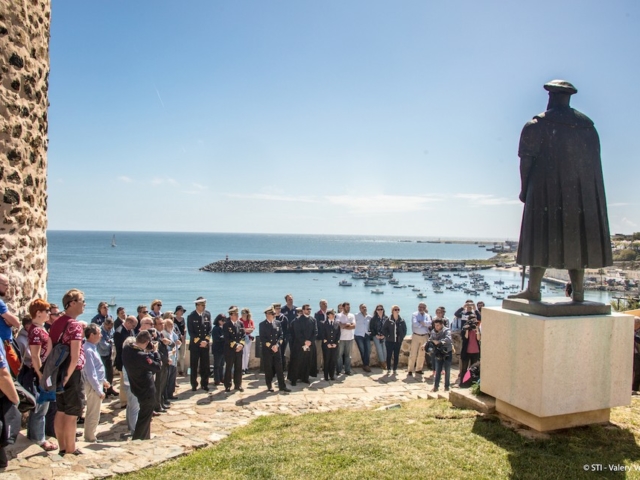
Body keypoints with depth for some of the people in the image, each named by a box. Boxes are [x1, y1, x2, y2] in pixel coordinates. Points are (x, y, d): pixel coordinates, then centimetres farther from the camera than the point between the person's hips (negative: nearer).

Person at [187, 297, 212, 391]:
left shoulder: (207, 314, 3)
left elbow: (210, 328, 3)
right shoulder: (191, 316, -6)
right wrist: (199, 341, -15)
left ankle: (204, 384, 15)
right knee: (194, 366, 5)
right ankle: (194, 385, 14)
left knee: (205, 366, 6)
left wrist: (206, 340, -9)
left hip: (205, 344, 3)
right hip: (194, 344, -3)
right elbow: (190, 331, -8)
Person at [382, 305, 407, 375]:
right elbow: (384, 329, -2)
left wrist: (401, 337, 0)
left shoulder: (402, 321, 2)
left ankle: (395, 369, 14)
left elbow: (405, 330, 9)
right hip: (389, 341, -2)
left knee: (396, 355, 6)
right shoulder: (388, 320, -5)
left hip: (398, 341, 2)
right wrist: (387, 336, -9)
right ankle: (388, 369, 12)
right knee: (389, 355, 2)